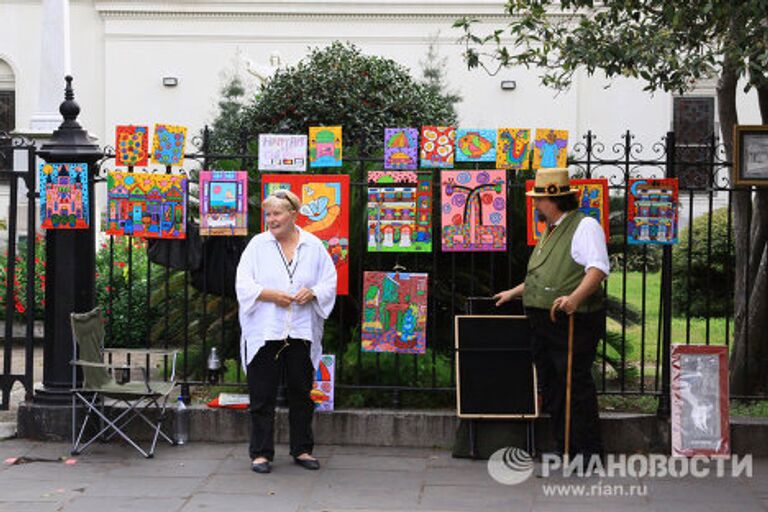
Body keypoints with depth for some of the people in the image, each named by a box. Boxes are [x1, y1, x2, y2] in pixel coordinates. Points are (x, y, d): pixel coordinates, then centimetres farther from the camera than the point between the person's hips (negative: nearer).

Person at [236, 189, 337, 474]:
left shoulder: (314, 246, 6)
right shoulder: (258, 245, 3)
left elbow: (330, 282, 8)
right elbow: (244, 285, -2)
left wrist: (312, 292, -12)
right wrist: (271, 295, -15)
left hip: (301, 333, 2)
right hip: (264, 333, -1)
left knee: (301, 394, 10)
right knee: (263, 396, 2)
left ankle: (302, 450, 22)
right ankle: (261, 453, 11)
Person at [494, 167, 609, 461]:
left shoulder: (585, 226, -8)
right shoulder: (550, 231, 22)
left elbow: (598, 269, -22)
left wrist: (575, 297, -36)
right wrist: (514, 293, 33)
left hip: (572, 324, -10)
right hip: (544, 324, 10)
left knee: (576, 386, -7)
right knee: (552, 389, 12)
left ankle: (588, 452, 0)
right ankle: (563, 449, 20)